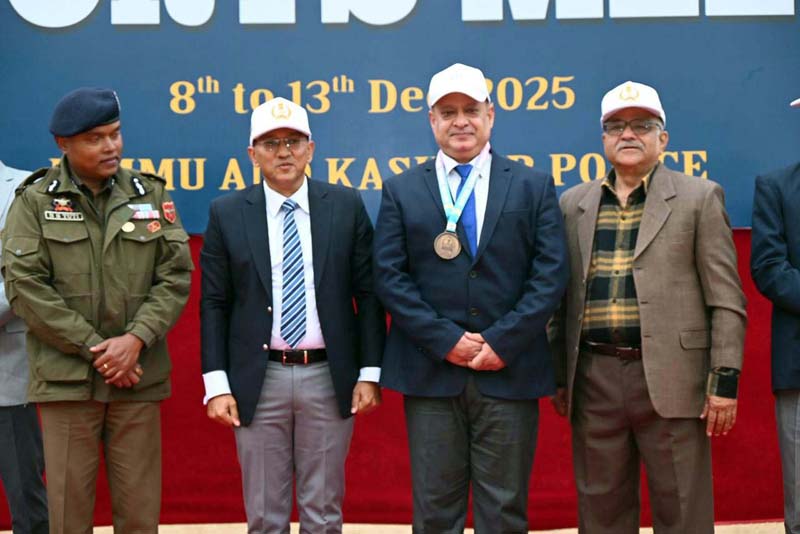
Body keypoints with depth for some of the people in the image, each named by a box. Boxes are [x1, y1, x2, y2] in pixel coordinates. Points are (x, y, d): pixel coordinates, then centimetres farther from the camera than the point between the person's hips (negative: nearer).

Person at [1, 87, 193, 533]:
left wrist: (136, 338, -11)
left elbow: (177, 274, 3)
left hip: (140, 378, 2)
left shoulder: (151, 194, 8)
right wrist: (94, 348, -10)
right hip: (66, 378, -1)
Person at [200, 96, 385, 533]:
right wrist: (217, 385, -4)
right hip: (258, 381, 0)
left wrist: (369, 374, -2)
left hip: (329, 377, 0)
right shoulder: (227, 213, 2)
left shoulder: (346, 206, 2)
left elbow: (368, 294, 3)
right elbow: (214, 304, 2)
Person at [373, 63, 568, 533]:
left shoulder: (534, 186, 8)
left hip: (509, 371, 0)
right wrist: (446, 340, -10)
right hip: (431, 374, 0)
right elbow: (390, 277, 0)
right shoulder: (401, 190, 9)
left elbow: (550, 273, 0)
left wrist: (503, 342, -10)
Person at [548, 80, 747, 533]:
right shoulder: (574, 204, 13)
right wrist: (559, 377, 9)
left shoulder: (699, 198, 3)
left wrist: (725, 380, -8)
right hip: (593, 378, 3)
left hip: (670, 379, -3)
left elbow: (726, 300, -1)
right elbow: (561, 296, 14)